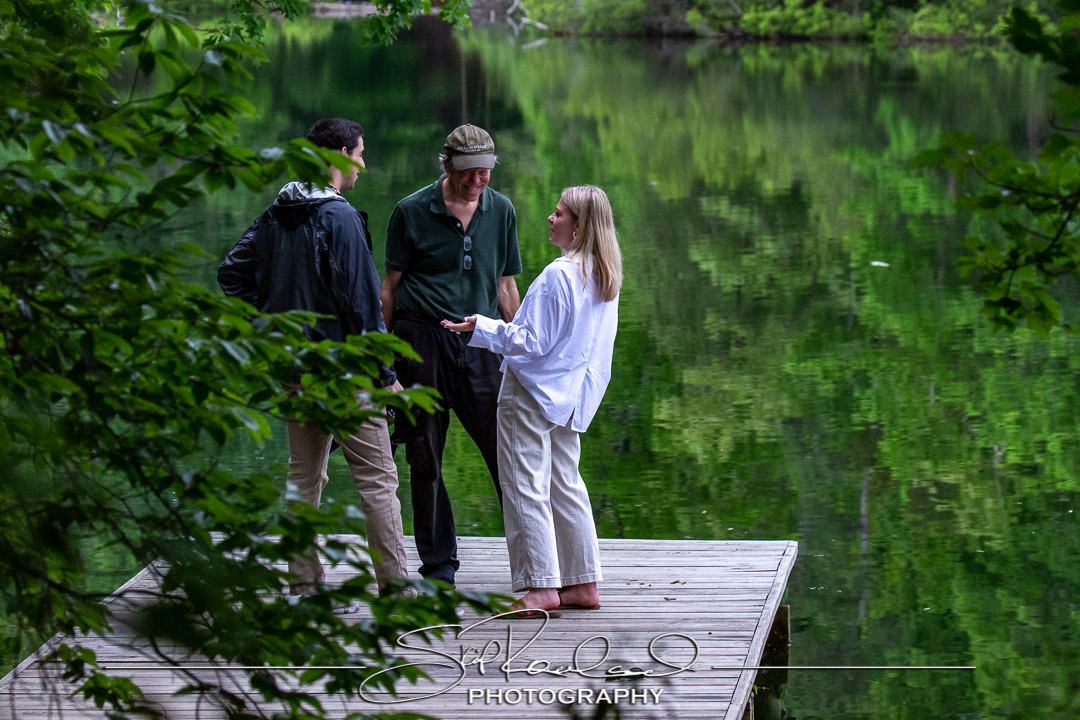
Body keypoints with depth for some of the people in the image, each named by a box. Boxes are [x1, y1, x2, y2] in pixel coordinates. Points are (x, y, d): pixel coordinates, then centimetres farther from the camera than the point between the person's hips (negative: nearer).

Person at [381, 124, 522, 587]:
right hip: (421, 339, -2)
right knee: (425, 456, 4)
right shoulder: (412, 212, -1)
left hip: (480, 342, 2)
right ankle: (438, 562, 14)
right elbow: (390, 285, 5)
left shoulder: (501, 211, 8)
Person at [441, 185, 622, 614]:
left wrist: (481, 329, -15)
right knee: (565, 485, 14)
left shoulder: (558, 275, -20)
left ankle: (540, 586, -4)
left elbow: (533, 341, -18)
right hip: (571, 397, 9)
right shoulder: (606, 275, 6)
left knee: (526, 487, -3)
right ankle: (583, 583, 16)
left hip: (532, 391, -9)